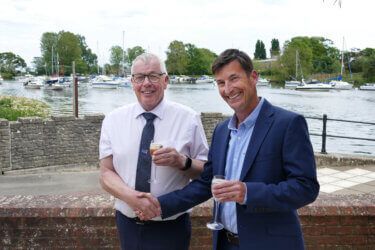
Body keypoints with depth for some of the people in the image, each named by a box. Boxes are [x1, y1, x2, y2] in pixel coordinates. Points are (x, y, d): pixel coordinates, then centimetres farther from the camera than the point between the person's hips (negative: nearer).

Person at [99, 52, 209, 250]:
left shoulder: (189, 119, -8)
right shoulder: (112, 120, -3)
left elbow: (206, 172, -4)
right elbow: (106, 173, -3)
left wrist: (182, 162, -24)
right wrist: (131, 196, -22)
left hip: (171, 227, -2)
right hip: (127, 224, 2)